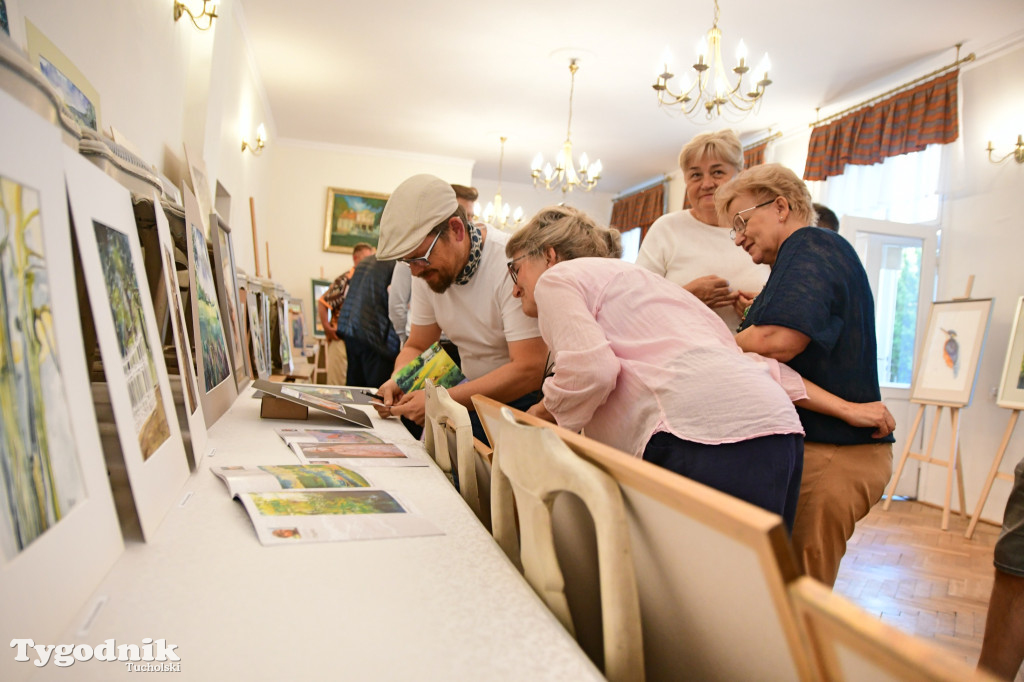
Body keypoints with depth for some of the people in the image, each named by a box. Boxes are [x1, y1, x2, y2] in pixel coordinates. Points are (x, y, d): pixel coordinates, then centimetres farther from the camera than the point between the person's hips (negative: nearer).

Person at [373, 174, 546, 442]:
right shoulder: (428, 270, -2)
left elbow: (529, 370, -27)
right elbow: (416, 347, 9)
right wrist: (398, 381, -14)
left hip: (521, 399, -5)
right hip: (475, 394, 6)